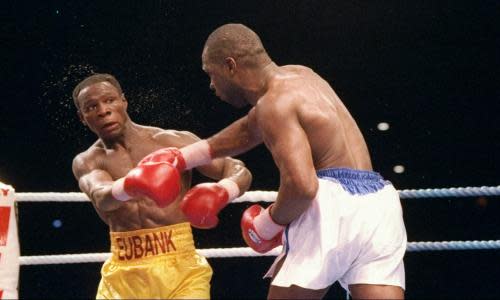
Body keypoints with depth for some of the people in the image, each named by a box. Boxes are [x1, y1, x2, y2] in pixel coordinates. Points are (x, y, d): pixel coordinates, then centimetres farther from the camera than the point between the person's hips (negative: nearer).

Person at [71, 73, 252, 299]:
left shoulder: (173, 142, 1)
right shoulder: (87, 162, 5)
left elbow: (240, 172, -2)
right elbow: (101, 198, -19)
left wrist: (219, 193, -27)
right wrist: (131, 185, -43)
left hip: (181, 269, -2)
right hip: (124, 276, 2)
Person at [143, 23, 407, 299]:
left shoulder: (276, 103, -8)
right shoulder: (297, 76, 21)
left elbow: (301, 186, -22)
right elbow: (250, 129, 39)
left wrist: (268, 224, -3)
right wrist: (183, 158, 40)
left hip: (335, 206, -8)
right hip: (377, 206, 8)